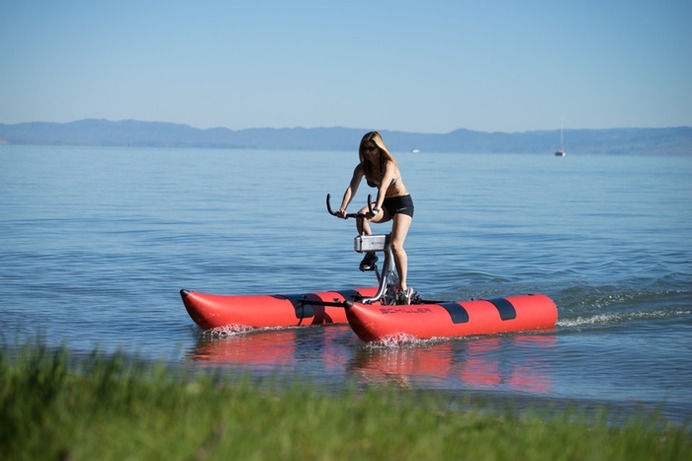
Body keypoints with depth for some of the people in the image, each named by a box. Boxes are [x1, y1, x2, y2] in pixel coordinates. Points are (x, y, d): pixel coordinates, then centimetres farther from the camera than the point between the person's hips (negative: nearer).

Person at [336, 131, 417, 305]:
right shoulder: (362, 167, -6)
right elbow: (352, 188, -19)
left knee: (396, 245, -21)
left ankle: (404, 289, -11)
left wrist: (377, 209, -54)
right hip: (384, 204, 5)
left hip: (402, 202, -5)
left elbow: (383, 187, -38)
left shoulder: (388, 164, -22)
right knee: (361, 215, -30)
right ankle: (370, 253, -12)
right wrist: (343, 208, -37)